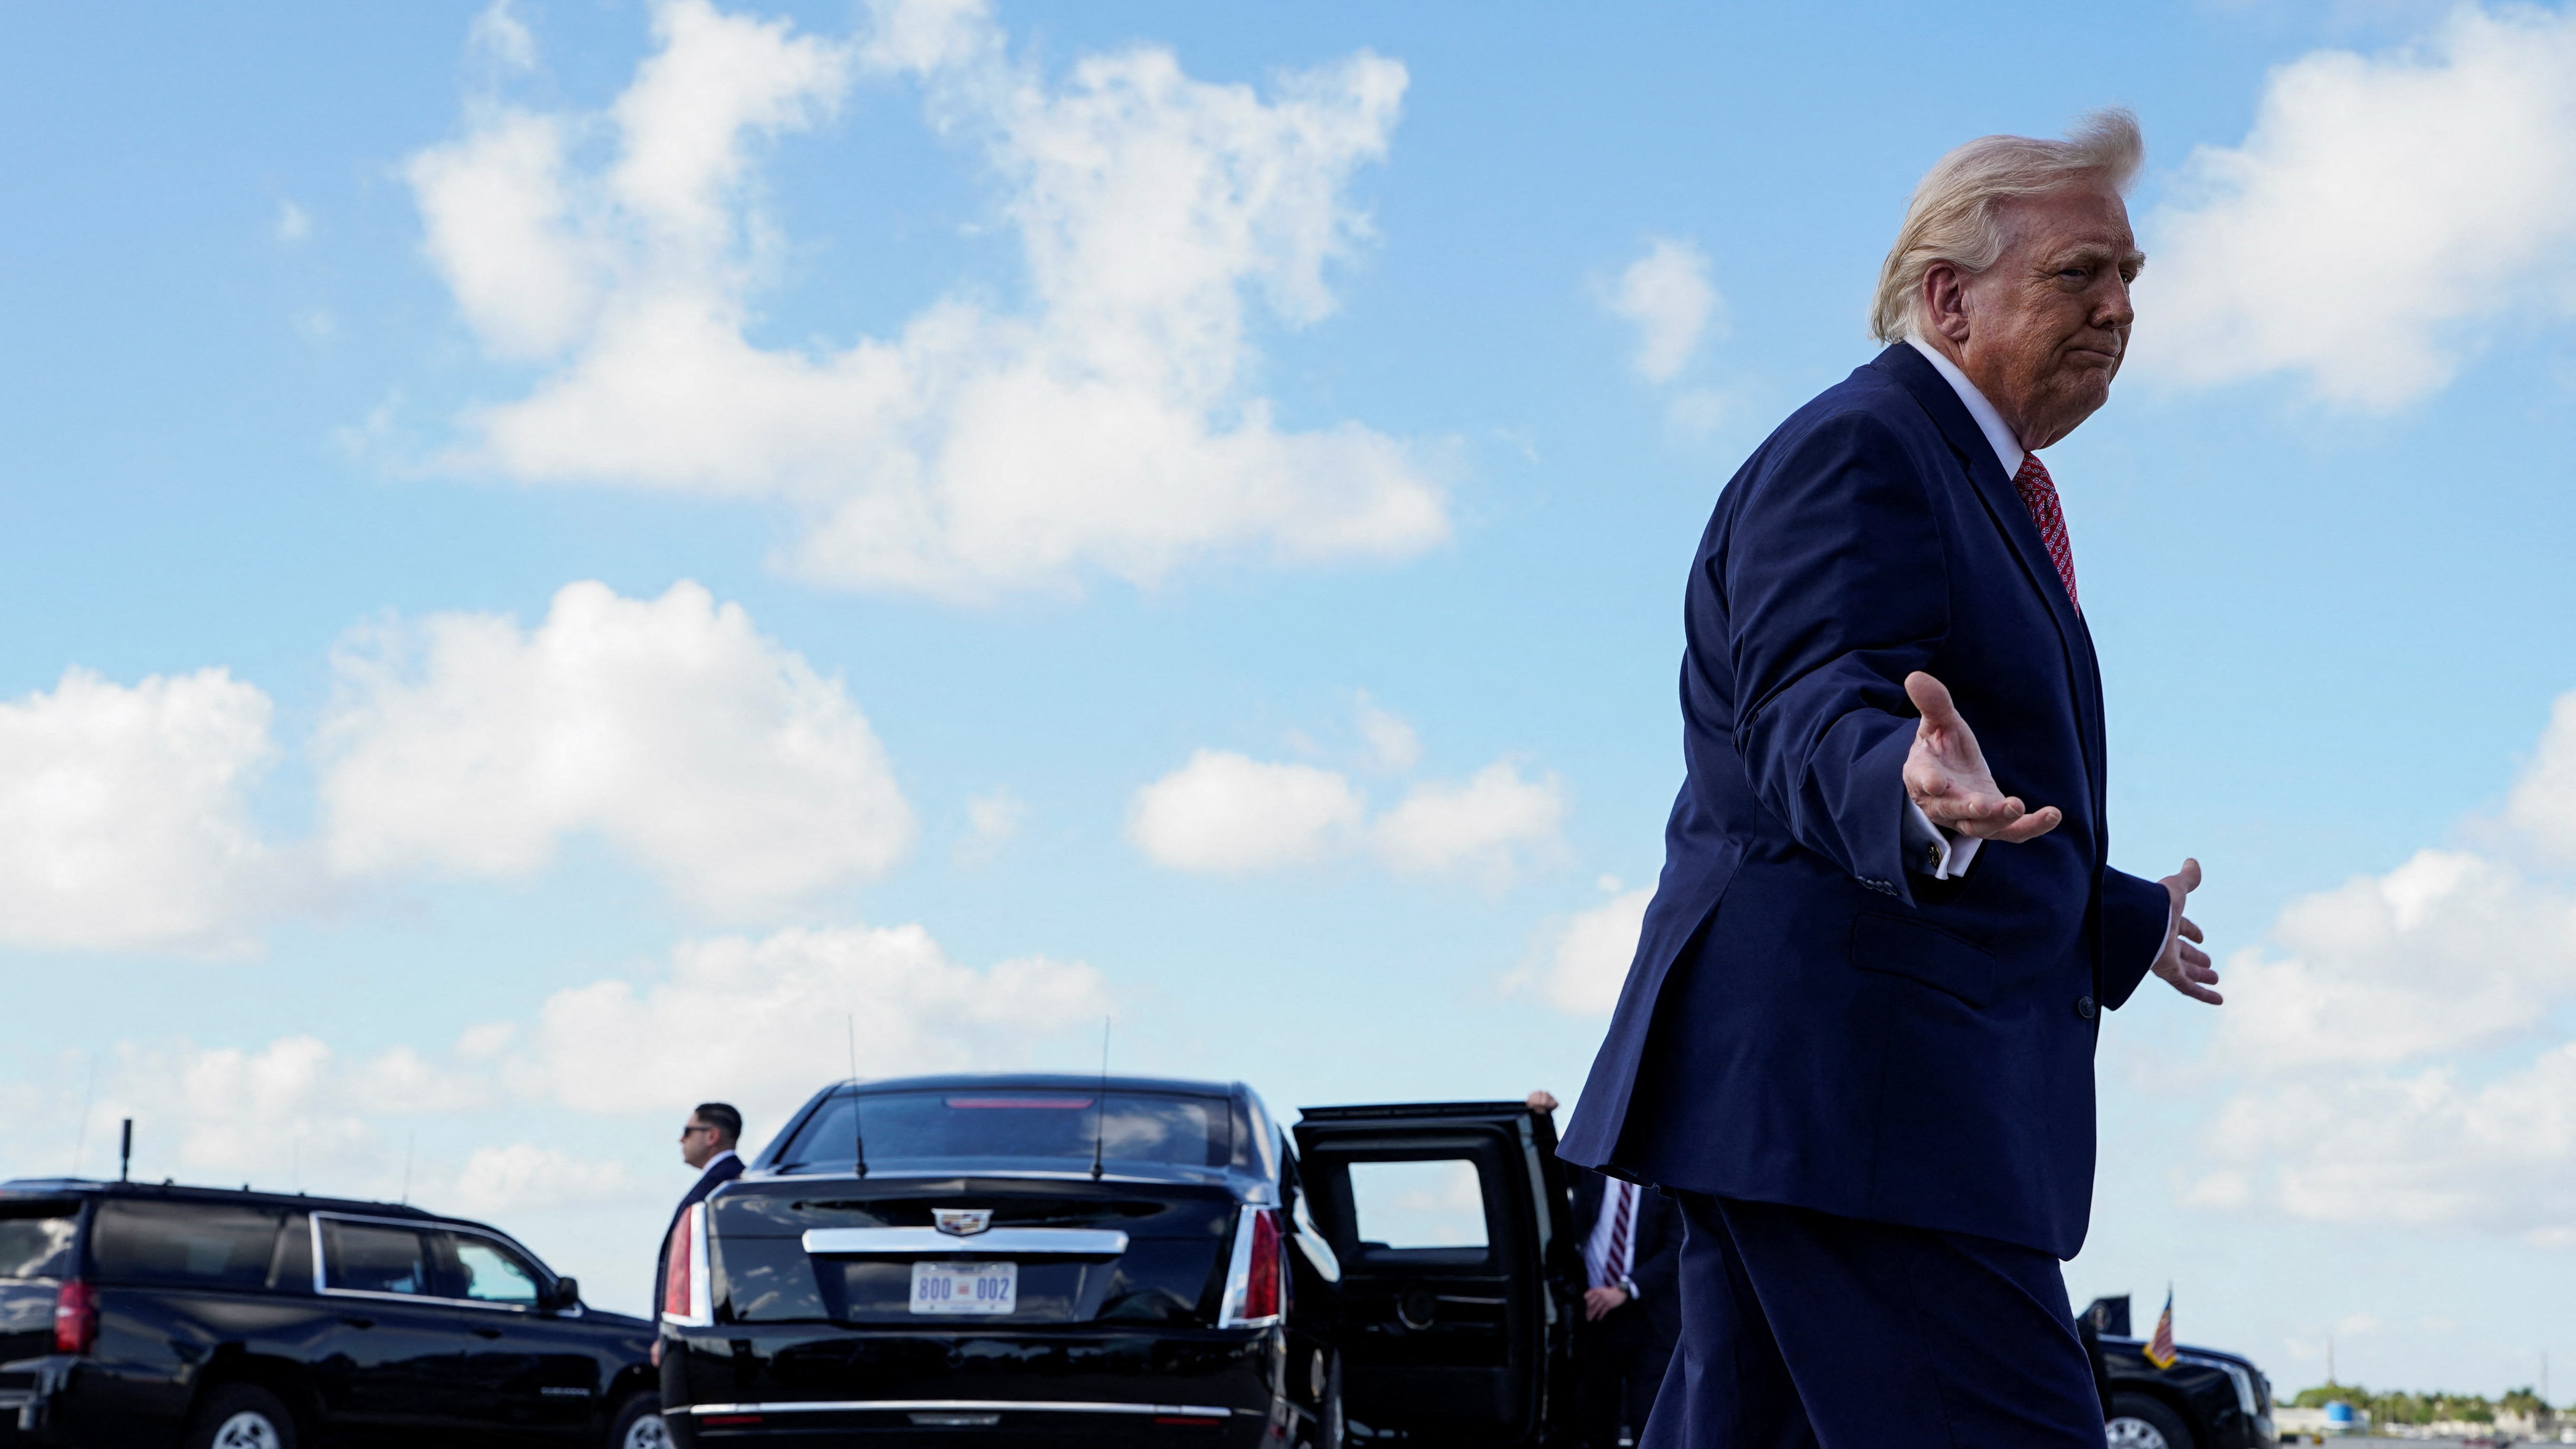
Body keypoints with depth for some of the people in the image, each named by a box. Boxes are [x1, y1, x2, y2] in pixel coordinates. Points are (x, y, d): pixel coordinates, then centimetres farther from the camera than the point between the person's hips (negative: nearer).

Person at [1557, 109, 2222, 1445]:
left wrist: (2127, 923, 44)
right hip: (1843, 1081, -11)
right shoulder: (1856, 448, -8)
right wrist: (1911, 793, -44)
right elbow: (1813, 718, -23)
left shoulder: (1979, 482, 25)